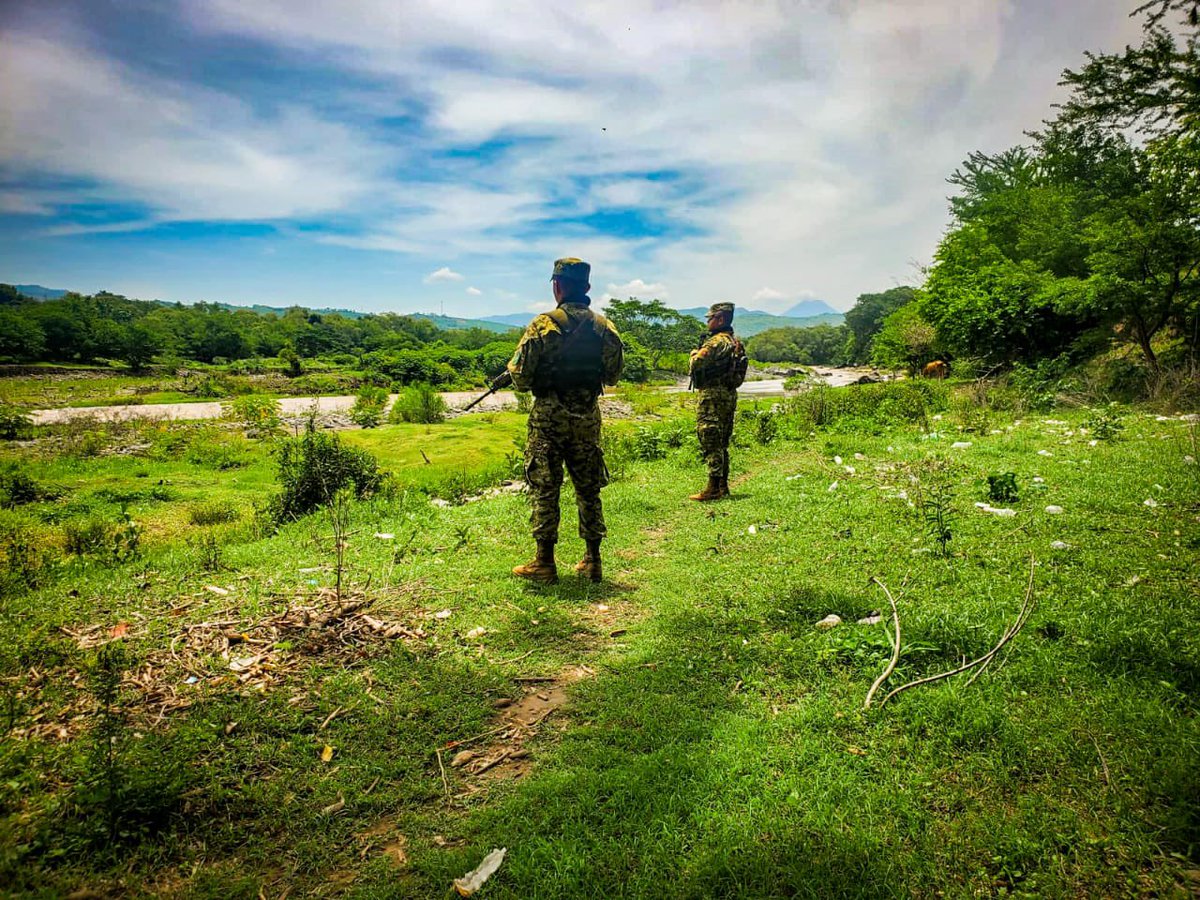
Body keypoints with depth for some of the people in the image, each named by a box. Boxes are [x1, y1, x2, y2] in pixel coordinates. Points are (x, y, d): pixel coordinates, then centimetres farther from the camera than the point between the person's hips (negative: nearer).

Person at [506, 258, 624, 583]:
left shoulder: (543, 325, -10)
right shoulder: (604, 327, 3)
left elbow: (520, 376, -9)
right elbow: (613, 374, 11)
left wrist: (514, 372, 12)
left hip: (549, 416, -4)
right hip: (588, 417, 4)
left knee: (544, 489, 4)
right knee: (589, 489, 11)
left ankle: (544, 563, 8)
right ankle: (593, 562, 16)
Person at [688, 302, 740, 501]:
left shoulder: (716, 341, -15)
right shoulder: (735, 342, 15)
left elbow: (697, 363, -21)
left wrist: (695, 353, 1)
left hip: (713, 395, -10)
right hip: (730, 395, 10)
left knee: (710, 443, -8)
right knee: (722, 443, 14)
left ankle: (713, 488, -8)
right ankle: (723, 486, 19)